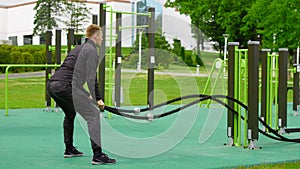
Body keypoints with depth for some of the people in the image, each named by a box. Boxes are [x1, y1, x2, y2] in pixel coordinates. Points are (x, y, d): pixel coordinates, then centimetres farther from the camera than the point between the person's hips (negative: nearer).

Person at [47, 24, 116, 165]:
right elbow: (90, 79, -9)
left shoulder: (78, 48, 28)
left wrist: (97, 98, 34)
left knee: (70, 114, 31)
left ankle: (69, 149, 37)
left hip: (51, 85, 10)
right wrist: (94, 99, 3)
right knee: (93, 114, -6)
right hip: (65, 86, -10)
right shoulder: (91, 51, -1)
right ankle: (98, 155, -13)